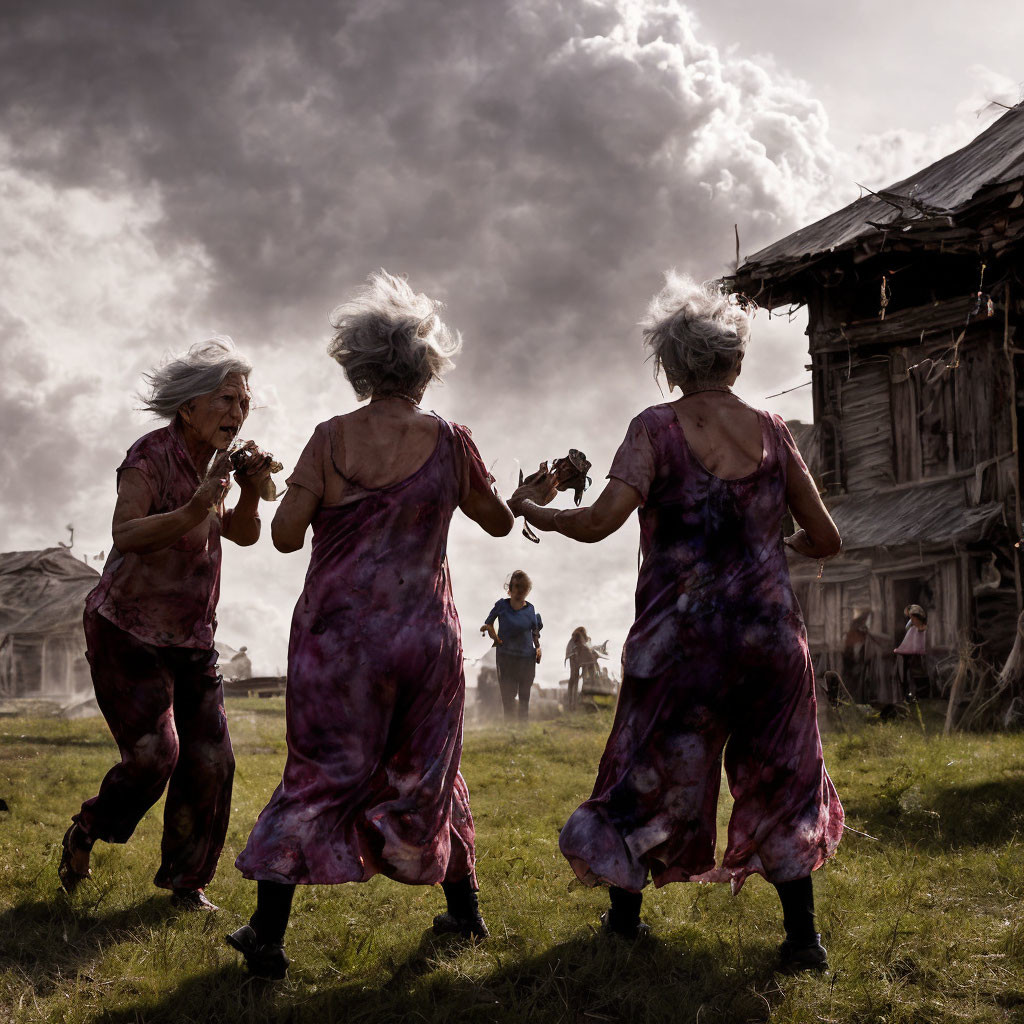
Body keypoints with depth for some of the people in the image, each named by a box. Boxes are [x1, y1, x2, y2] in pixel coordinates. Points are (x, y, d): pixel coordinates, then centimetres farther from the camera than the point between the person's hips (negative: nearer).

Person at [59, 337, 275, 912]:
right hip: (129, 632, -7)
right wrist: (195, 509, -42)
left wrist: (251, 491, -9)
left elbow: (244, 535, 10)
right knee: (154, 752, -16)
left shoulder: (212, 459, 6)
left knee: (210, 760, 0)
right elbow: (126, 534, -30)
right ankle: (85, 834, 13)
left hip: (191, 638, 7)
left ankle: (187, 878, 17)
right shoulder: (152, 457, -17)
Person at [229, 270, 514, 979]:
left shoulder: (332, 439, -5)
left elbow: (286, 535, -6)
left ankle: (269, 931, -1)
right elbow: (499, 522, 11)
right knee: (427, 773, 18)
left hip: (338, 633, -1)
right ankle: (464, 909, 30)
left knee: (321, 774, 5)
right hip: (425, 634, 1)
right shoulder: (449, 442, -2)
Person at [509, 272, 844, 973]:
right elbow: (826, 539, 6)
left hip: (680, 638, -2)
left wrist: (533, 508, 1)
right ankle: (803, 936, 13)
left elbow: (599, 522, -17)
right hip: (770, 635, 2)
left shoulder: (658, 429, -6)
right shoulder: (772, 433, 3)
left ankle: (624, 919, 25)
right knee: (781, 782, 15)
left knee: (650, 776, 13)